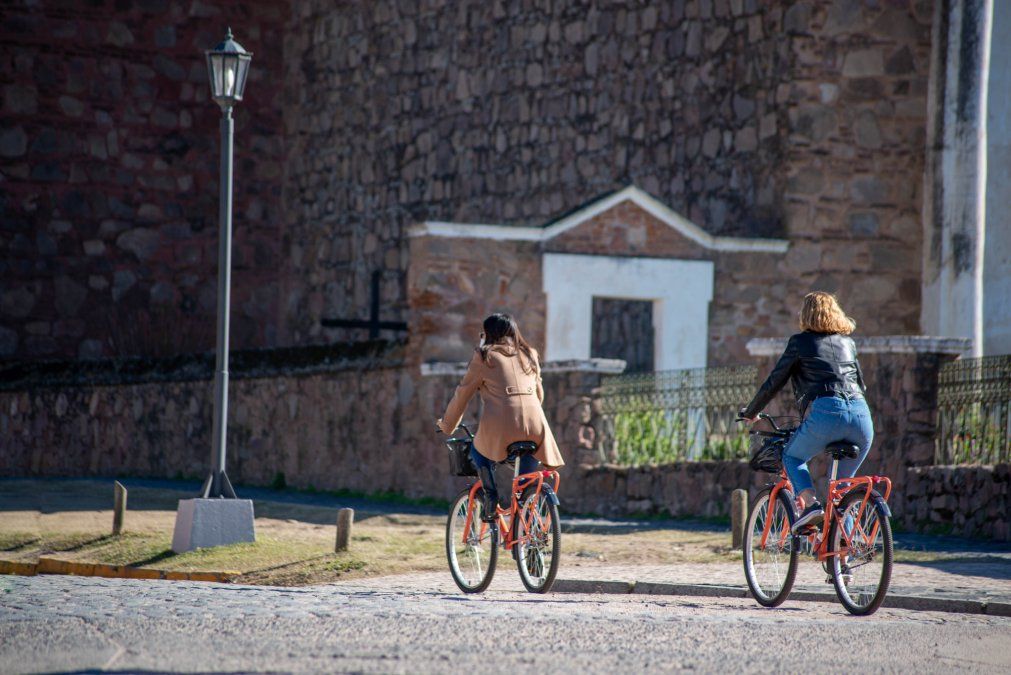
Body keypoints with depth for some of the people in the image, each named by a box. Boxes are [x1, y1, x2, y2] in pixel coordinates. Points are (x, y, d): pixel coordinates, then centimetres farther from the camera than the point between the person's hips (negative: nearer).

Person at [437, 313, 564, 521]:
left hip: (501, 424, -3)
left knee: (478, 450, 24)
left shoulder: (484, 357, 10)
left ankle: (490, 495, 4)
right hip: (534, 423, 3)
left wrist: (447, 424, 28)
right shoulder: (530, 355, 23)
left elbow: (462, 395, 15)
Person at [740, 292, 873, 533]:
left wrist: (750, 412, 30)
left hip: (826, 413, -4)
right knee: (845, 480, 21)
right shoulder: (848, 342, 25)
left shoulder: (801, 342, 12)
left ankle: (811, 504, -4)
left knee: (792, 457, 20)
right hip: (861, 414, 4)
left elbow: (773, 382, 16)